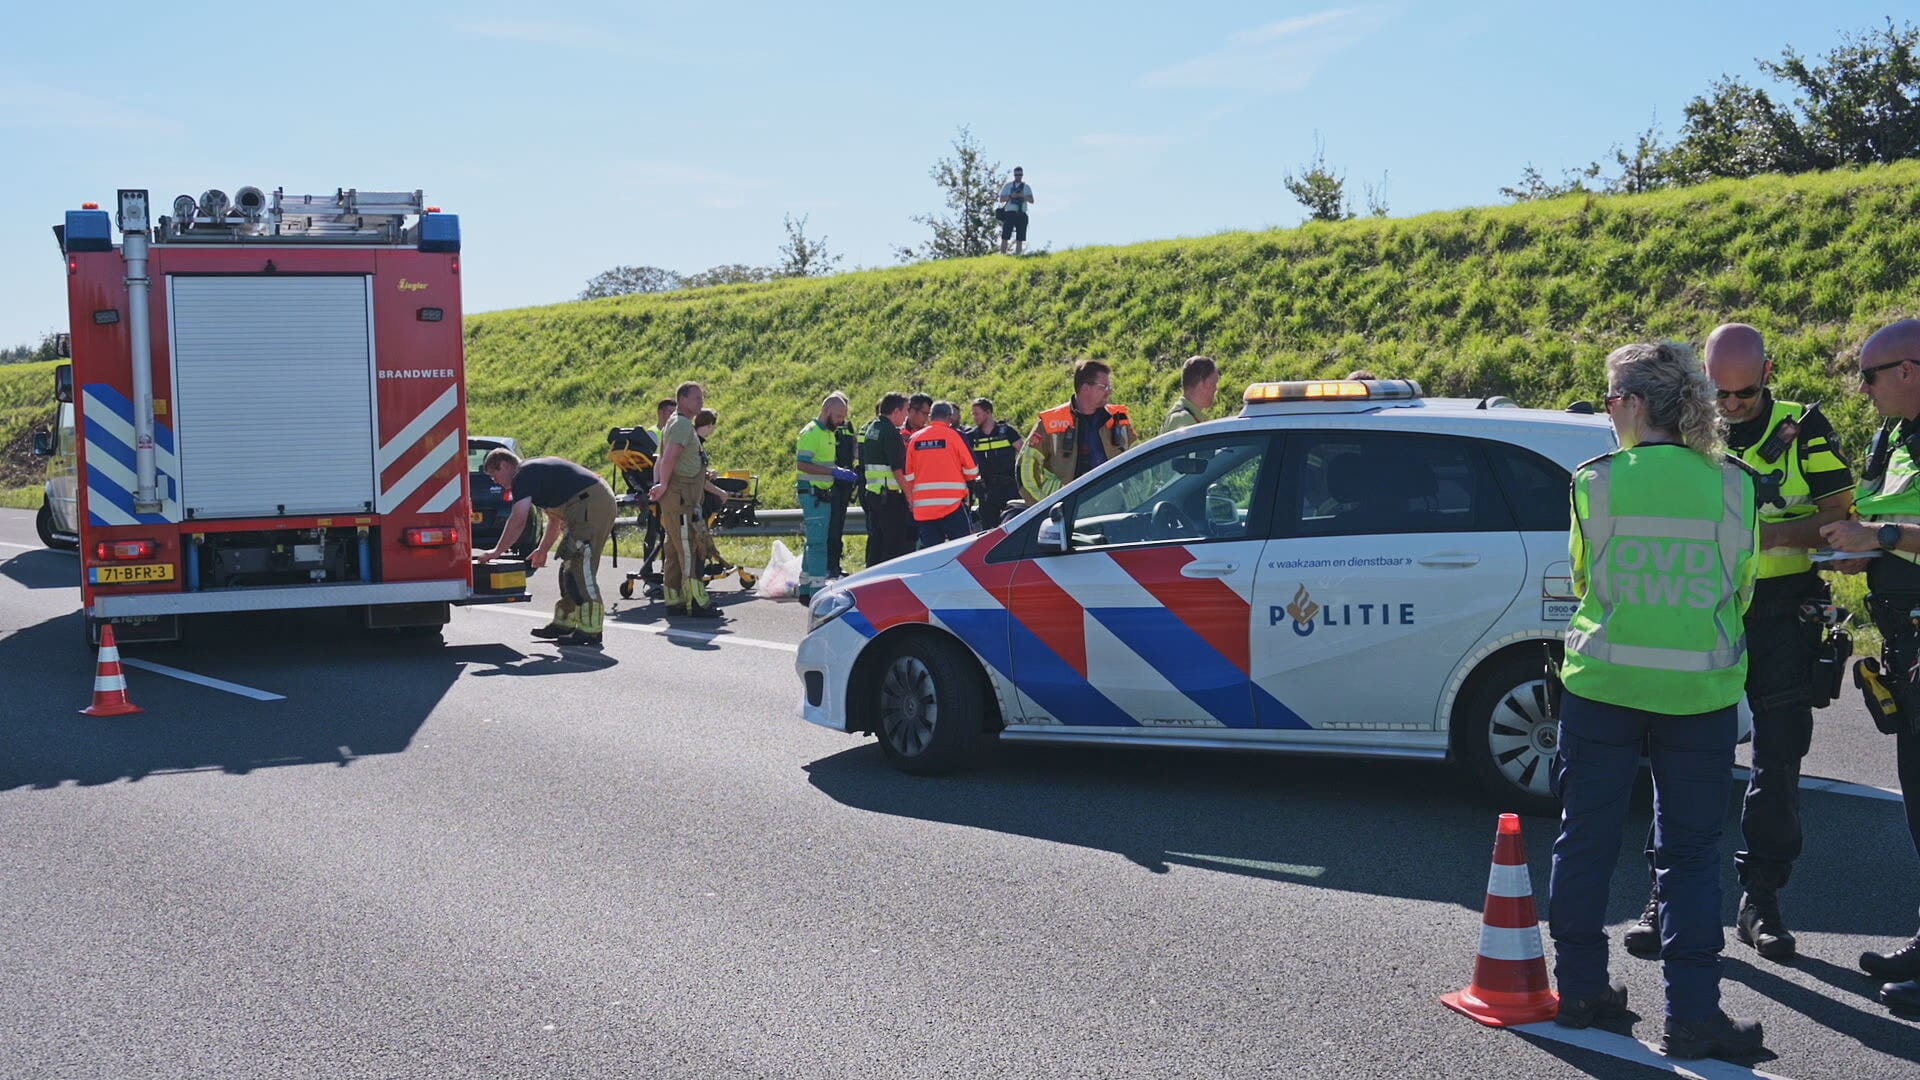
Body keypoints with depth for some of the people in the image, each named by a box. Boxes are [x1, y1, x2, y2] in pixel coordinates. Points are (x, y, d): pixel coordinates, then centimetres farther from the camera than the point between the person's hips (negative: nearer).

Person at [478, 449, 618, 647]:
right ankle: (564, 623, 22)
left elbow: (518, 521, -12)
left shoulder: (523, 475, -5)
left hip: (590, 504, -11)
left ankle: (590, 629, -11)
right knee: (570, 566, 16)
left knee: (580, 569, -11)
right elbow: (555, 518, 33)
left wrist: (497, 552, -4)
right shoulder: (536, 471, 26)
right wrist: (542, 550, 35)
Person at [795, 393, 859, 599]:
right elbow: (802, 464, -22)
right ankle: (818, 589, -10)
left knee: (815, 541, 13)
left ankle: (805, 587, 20)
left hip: (824, 494, 10)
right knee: (818, 542, -10)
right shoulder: (810, 433, -12)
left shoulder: (829, 433, 18)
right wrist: (834, 472, -25)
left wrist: (843, 473, 10)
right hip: (812, 493, -10)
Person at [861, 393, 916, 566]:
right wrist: (909, 495, -15)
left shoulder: (871, 428, 16)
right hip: (889, 494, -9)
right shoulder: (890, 431, -13)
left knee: (876, 539, 14)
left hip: (871, 492, 9)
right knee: (894, 541, -5)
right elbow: (898, 469, -18)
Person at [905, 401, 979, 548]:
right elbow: (972, 471, -1)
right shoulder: (954, 435, -4)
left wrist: (911, 500, 24)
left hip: (923, 507, 4)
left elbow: (908, 476, 10)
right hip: (952, 503, -4)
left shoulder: (915, 438, 7)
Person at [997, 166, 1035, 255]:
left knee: (1020, 239, -1)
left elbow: (1031, 200, 3)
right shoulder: (1008, 185, 11)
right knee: (1004, 237, -6)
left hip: (1021, 214, 1)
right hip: (1010, 213, -1)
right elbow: (1001, 199, 7)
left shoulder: (1027, 187, 12)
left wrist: (1023, 196, -14)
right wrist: (1010, 196, -10)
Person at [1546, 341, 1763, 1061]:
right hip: (1700, 691, 1)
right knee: (1690, 853, 8)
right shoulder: (1733, 485, -3)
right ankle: (1692, 1015, 7)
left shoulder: (1596, 482, -7)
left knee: (1586, 840, 13)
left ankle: (1580, 988, 23)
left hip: (1602, 683, -1)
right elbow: (1740, 591, 9)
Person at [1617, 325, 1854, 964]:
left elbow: (1840, 517, -2)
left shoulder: (1804, 431, 3)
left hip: (1782, 617, -1)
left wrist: (1770, 533, -19)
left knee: (1779, 757, 4)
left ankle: (1761, 898, 14)